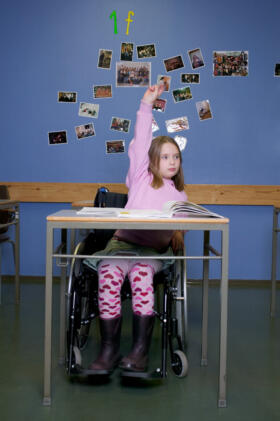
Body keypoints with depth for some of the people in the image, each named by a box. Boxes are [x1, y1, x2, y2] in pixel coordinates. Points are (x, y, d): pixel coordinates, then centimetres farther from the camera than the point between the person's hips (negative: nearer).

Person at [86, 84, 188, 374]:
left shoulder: (179, 195, 23)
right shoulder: (140, 178, 17)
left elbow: (179, 228, 20)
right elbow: (140, 142, 8)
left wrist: (176, 235, -4)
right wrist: (146, 105, 5)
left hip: (155, 249, 1)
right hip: (123, 240, 0)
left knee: (141, 275, -34)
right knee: (109, 274, -32)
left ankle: (140, 350, -33)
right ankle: (109, 350, -29)